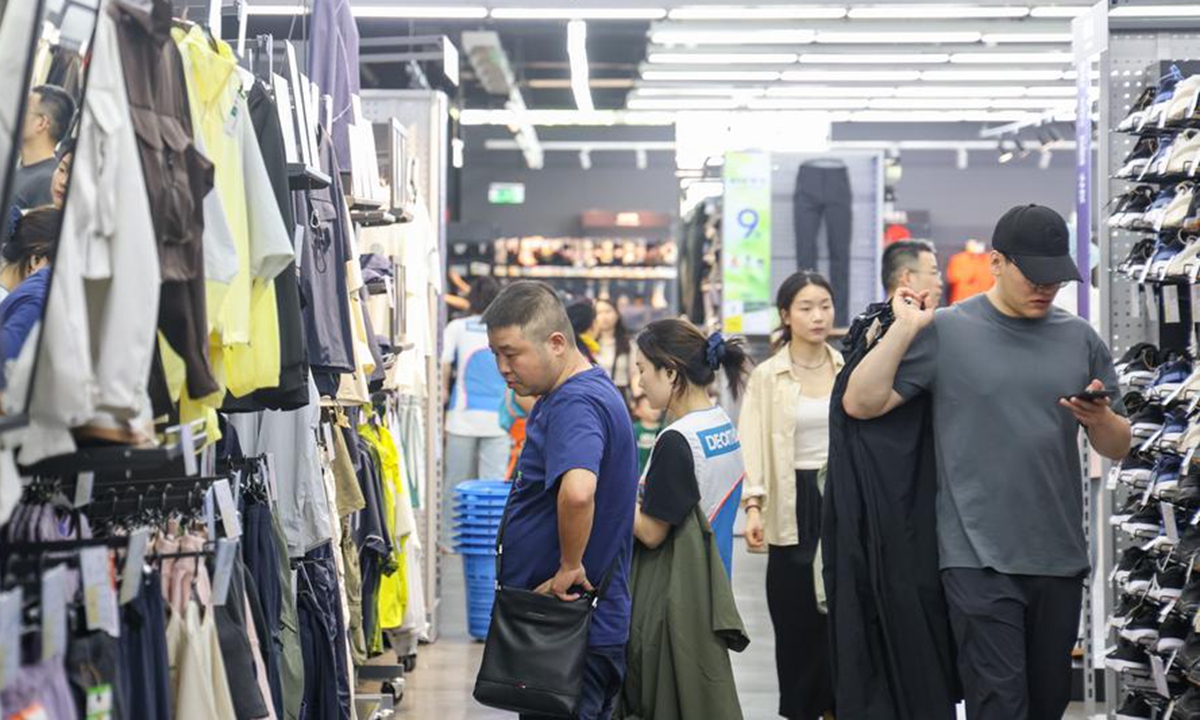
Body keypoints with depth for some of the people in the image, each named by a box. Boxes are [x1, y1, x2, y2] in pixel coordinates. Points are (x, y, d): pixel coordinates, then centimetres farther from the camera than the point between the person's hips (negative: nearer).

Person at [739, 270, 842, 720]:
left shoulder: (848, 370, 7)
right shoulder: (767, 376, 1)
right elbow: (754, 446, -4)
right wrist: (753, 506, -15)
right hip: (794, 504, -2)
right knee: (798, 620, 2)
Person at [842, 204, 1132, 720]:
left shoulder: (1080, 339, 9)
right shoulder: (946, 331, -1)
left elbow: (1117, 448, 13)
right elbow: (861, 403, -4)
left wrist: (1101, 418, -10)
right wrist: (905, 329, -11)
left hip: (1061, 557, 4)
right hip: (980, 558, -4)